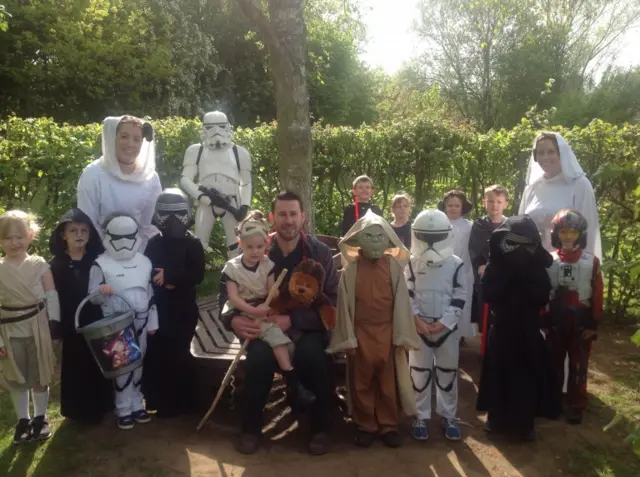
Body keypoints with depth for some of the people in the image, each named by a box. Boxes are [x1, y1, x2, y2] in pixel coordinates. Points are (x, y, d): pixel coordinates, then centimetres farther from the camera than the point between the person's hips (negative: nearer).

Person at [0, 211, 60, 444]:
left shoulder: (40, 265, -4)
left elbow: (52, 296, -2)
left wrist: (54, 323, -11)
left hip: (38, 330, 0)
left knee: (40, 377, 11)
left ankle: (40, 418, 29)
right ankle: (23, 420, 30)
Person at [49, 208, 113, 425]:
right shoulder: (56, 265, -2)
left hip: (98, 324, 1)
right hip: (72, 327, 0)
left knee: (100, 365, 9)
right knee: (76, 368, 8)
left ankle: (101, 406, 26)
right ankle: (81, 411, 23)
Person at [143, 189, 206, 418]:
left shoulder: (193, 244, -2)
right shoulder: (153, 243, 7)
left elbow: (198, 275, -11)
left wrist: (169, 276, -21)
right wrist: (160, 281, -14)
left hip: (183, 310, -3)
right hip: (157, 309, 3)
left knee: (178, 355, -2)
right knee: (153, 354, 2)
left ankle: (180, 402, 15)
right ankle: (157, 400, 21)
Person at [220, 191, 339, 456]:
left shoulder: (319, 252, -5)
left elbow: (331, 302, -10)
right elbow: (228, 292, 1)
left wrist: (292, 320, -23)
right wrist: (233, 320, -22)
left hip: (307, 328, -1)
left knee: (313, 355, -32)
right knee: (259, 355, -31)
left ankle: (320, 428, -7)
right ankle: (251, 428, -5)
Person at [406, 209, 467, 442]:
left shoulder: (456, 264, -3)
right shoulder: (411, 264, 0)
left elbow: (459, 299, -5)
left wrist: (442, 322, -13)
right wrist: (416, 319, -14)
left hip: (447, 328, 0)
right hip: (419, 327, 0)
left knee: (448, 374, 10)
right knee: (419, 373, 7)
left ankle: (448, 417, 25)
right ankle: (421, 417, 21)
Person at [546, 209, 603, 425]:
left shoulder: (591, 262, -7)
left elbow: (597, 296, -4)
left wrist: (594, 324, -5)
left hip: (581, 323, -1)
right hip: (555, 321, 1)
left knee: (578, 366, 8)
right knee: (554, 363, 14)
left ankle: (576, 405, 21)